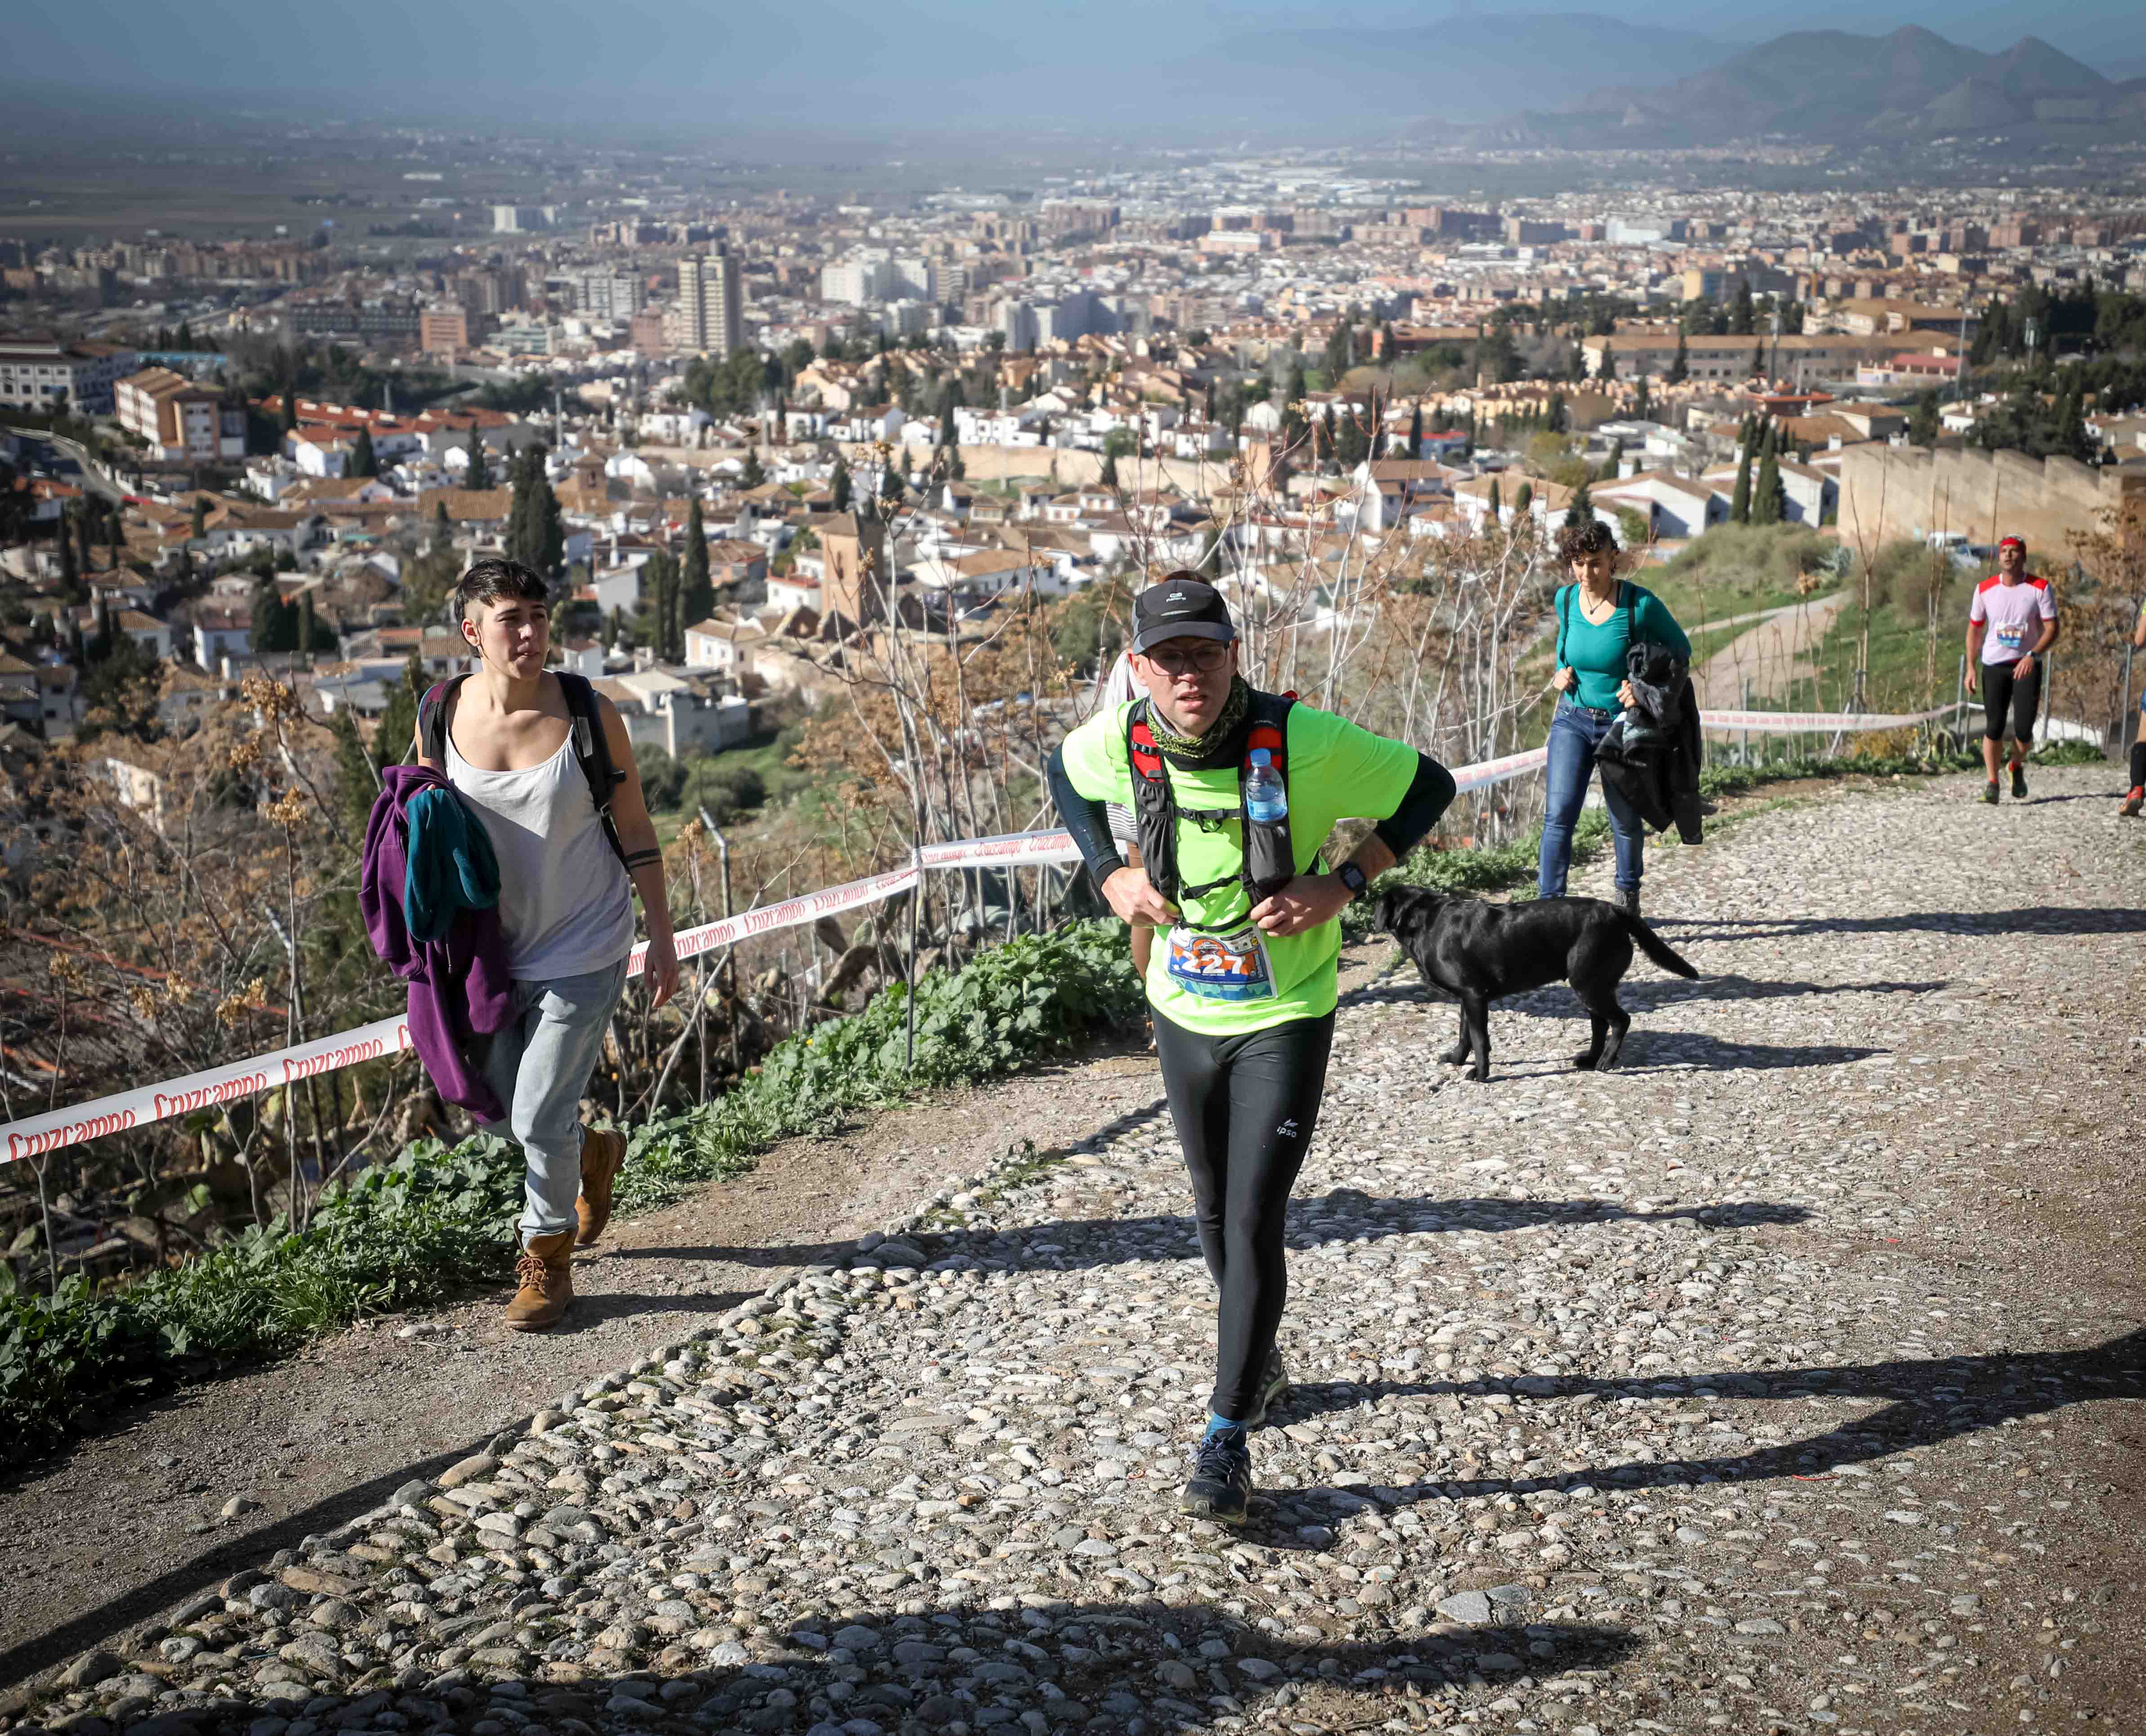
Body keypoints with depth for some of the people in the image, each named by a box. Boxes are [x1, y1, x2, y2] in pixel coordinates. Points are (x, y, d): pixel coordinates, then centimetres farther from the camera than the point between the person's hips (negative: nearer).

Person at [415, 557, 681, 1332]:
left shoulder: (590, 715, -13)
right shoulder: (443, 717, -7)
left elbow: (635, 831, -4)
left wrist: (663, 939, -3)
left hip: (582, 949, -4)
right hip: (493, 948, 4)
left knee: (539, 1117, -3)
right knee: (493, 1109, 14)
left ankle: (548, 1258, 24)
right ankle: (593, 1154, 46)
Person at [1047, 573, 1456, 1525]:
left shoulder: (1305, 741, -23)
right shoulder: (1118, 743, -12)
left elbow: (1428, 786, -9)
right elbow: (1065, 777, 13)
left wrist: (1340, 887, -18)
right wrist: (1110, 876, -2)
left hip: (1285, 1018, -4)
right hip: (1184, 1013, 4)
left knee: (1254, 1222, -8)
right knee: (1215, 1212, 18)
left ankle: (1227, 1434, 3)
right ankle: (1259, 1362, 43)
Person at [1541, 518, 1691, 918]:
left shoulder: (1640, 604, -16)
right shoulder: (1566, 599, -4)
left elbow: (1680, 650, -3)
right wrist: (1560, 673, 1)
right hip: (1573, 720, 2)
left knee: (1626, 821, 11)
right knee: (1559, 813, -13)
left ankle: (1628, 894, 36)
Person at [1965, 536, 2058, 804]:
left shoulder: (2040, 588, -5)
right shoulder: (1985, 589, 1)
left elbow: (2051, 629, -8)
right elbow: (1975, 629, 11)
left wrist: (2032, 655, -25)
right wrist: (1971, 667, 4)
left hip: (2027, 666, -1)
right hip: (1994, 665, 1)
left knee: (2023, 729, -6)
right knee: (1994, 729, -7)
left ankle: (2017, 767, 25)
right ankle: (1992, 783, 5)